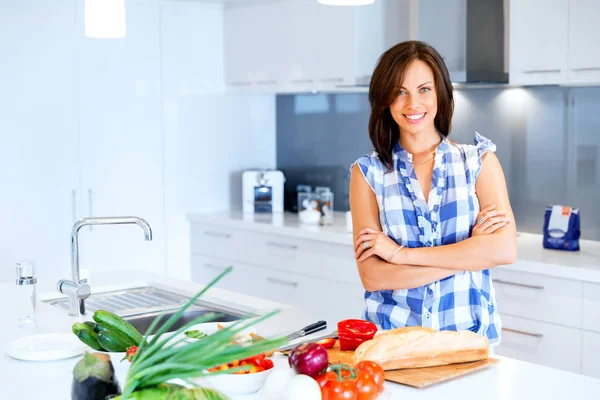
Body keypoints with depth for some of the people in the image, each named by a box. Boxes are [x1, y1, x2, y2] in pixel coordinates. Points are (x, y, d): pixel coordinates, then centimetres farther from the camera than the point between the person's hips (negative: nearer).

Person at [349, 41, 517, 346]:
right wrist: (470, 251, -9)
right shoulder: (368, 172, 2)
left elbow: (504, 250, -9)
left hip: (468, 334, 1)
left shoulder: (479, 160, 4)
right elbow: (372, 275, -6)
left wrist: (402, 253, -11)